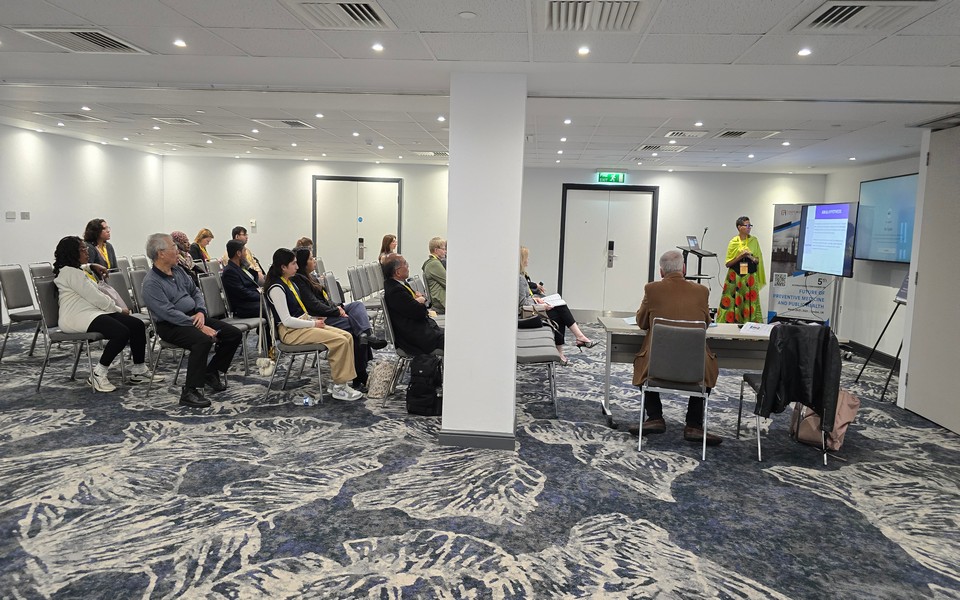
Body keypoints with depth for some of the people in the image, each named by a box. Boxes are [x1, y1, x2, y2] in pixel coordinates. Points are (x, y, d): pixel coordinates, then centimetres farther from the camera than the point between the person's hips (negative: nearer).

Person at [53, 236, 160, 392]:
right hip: (77, 318, -10)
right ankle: (98, 375, -16)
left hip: (93, 311, 10)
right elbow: (95, 297, -14)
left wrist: (117, 307, 7)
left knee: (137, 325, -6)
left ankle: (139, 371, -4)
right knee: (122, 332, -30)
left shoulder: (77, 271, 22)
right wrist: (119, 309, -3)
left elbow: (97, 295, 21)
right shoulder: (70, 272, -11)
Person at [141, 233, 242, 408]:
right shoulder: (151, 282, -16)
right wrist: (199, 327, -25)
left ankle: (212, 372, 15)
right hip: (171, 326, -8)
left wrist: (201, 311, -6)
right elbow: (169, 313, -23)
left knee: (234, 334, -2)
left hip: (194, 317, 8)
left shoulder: (178, 271, 10)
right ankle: (190, 392, -29)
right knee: (203, 340, -36)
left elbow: (195, 292, 16)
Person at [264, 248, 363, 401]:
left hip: (303, 324, 10)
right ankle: (338, 388, -12)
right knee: (340, 341, -22)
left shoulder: (290, 283, 14)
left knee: (347, 336, -5)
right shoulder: (276, 288, -15)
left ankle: (341, 382, -6)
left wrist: (314, 320, 6)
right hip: (290, 332, -9)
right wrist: (313, 324, -13)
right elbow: (286, 320, -20)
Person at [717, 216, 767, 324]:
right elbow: (728, 263, -3)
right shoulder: (733, 242, -1)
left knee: (750, 303, 0)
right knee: (733, 303, -1)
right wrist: (741, 256, -15)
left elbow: (758, 260, 7)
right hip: (735, 277, -1)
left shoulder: (754, 241, 5)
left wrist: (750, 257, -13)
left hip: (750, 277, 2)